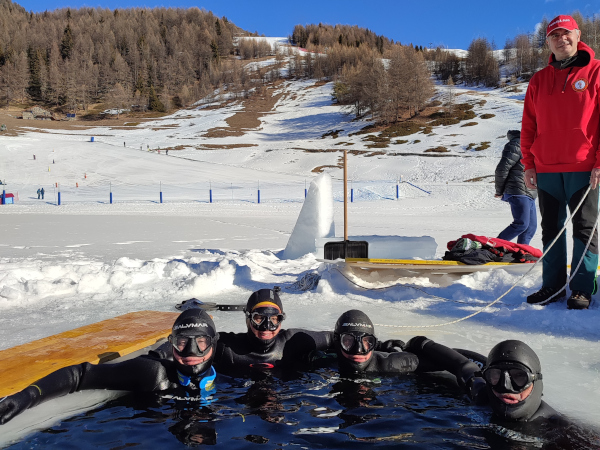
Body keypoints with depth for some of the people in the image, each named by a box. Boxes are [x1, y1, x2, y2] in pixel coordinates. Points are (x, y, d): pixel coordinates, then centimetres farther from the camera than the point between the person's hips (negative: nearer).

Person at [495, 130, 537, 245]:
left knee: (531, 226, 6)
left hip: (529, 194, 10)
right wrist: (500, 191, -8)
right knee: (522, 224, -16)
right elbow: (502, 168, -14)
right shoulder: (517, 144, -10)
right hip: (519, 192, -10)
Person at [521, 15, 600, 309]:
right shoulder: (539, 80, 12)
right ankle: (552, 285, 17)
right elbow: (528, 126, 11)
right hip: (546, 169, 4)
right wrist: (528, 164, 4)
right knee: (551, 229, 8)